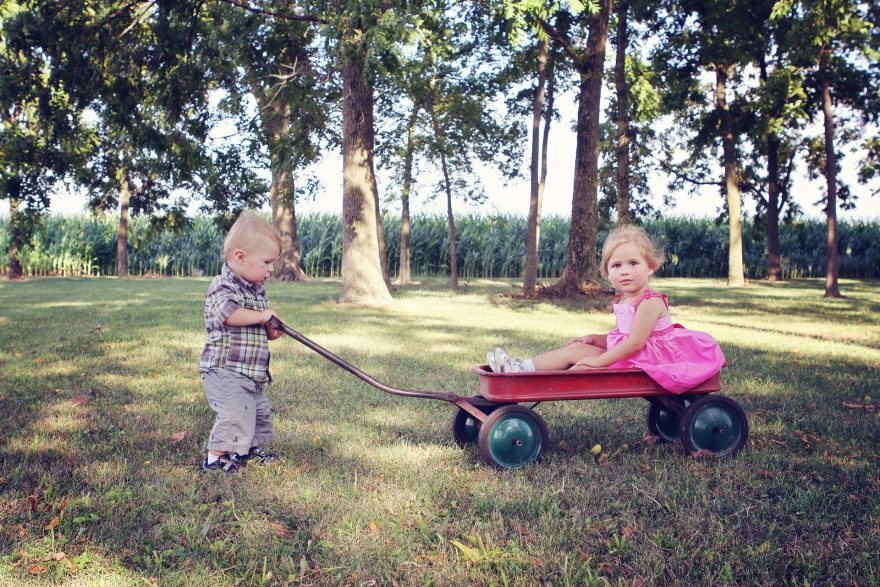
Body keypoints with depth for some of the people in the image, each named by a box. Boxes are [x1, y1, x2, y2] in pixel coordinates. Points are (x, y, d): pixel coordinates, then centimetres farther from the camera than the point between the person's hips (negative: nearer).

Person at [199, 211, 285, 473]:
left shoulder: (258, 290, 15)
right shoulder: (222, 286, -15)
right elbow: (230, 314, -35)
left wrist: (270, 331, 5)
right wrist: (263, 316, -21)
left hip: (253, 373, 10)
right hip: (225, 371, -10)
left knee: (259, 413, 20)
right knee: (234, 416, -12)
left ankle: (249, 450, 38)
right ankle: (215, 457, 4)